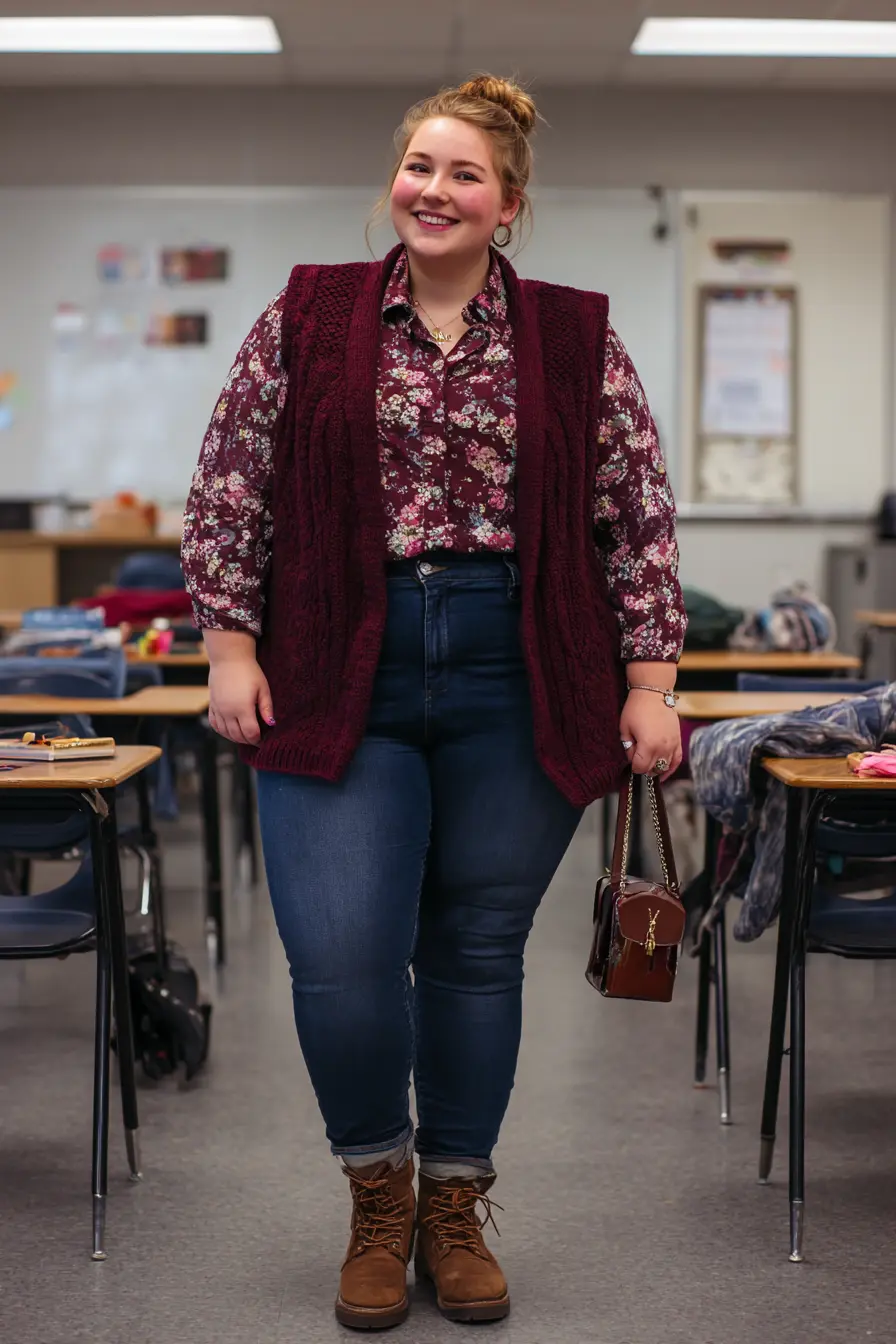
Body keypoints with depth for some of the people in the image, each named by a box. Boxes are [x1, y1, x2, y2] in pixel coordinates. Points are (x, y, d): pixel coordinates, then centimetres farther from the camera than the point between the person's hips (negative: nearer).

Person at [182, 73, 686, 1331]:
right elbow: (230, 490, 5)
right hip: (342, 676, 0)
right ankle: (379, 1197, 19)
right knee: (341, 956, -7)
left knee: (479, 948, 8)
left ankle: (457, 1207, 27)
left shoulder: (577, 340, 5)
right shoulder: (304, 318, 6)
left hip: (515, 685, 1)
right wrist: (231, 645, -2)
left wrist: (649, 682, -2)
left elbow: (637, 522, 4)